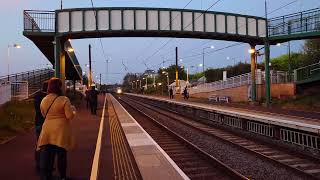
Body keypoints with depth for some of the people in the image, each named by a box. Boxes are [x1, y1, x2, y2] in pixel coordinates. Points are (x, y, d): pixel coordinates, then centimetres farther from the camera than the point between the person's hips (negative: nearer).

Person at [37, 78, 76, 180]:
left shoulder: (43, 100, 2)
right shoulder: (64, 100, -13)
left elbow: (44, 115, 14)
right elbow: (70, 116, -13)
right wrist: (73, 109, 6)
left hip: (47, 132, 3)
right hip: (61, 131, -3)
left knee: (46, 156, 3)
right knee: (61, 154, 13)